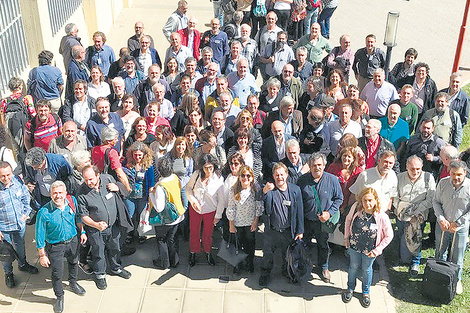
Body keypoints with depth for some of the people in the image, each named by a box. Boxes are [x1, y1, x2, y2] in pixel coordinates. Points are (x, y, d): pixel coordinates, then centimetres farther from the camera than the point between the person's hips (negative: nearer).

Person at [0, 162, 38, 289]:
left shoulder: (17, 181, -14)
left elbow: (26, 197, 6)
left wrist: (26, 213, 1)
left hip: (20, 223, 4)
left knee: (20, 246, 26)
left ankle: (23, 264, 51)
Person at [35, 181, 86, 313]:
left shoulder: (72, 201, -16)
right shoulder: (44, 212, -28)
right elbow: (40, 236, -17)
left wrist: (82, 232, 9)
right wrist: (42, 255, -13)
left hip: (73, 240, 4)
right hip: (55, 245, -4)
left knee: (74, 262, 28)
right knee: (57, 273, 8)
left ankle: (73, 283, 58)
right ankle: (59, 297, 35)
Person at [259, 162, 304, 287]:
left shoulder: (295, 190, -5)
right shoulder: (269, 190, -10)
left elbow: (299, 212, 0)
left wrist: (300, 231, -1)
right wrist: (264, 191, -42)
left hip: (288, 231, 1)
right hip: (271, 230, -1)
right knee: (268, 255, 16)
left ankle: (287, 272, 47)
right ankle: (265, 275, 40)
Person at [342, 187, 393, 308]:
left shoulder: (382, 217, -28)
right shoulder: (356, 209, -21)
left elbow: (389, 236, -13)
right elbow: (348, 220, 2)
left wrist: (377, 250, -12)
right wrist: (346, 237, 4)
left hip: (369, 251, -2)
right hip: (354, 246, 2)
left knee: (367, 270, 21)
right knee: (353, 267, 23)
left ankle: (366, 292, 49)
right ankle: (350, 288, 50)